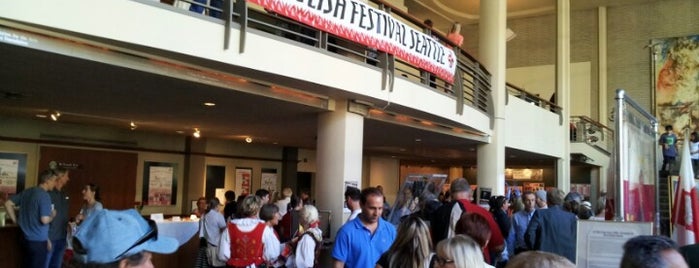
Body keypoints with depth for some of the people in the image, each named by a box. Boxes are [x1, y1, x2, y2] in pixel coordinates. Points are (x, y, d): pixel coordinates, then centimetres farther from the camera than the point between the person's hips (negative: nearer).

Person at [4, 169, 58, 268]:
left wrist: (15, 220, 14)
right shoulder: (44, 196, -19)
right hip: (38, 241, -8)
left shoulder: (27, 192, 7)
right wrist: (52, 215, -4)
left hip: (25, 238, 8)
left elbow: (8, 203, 12)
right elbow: (44, 220, -25)